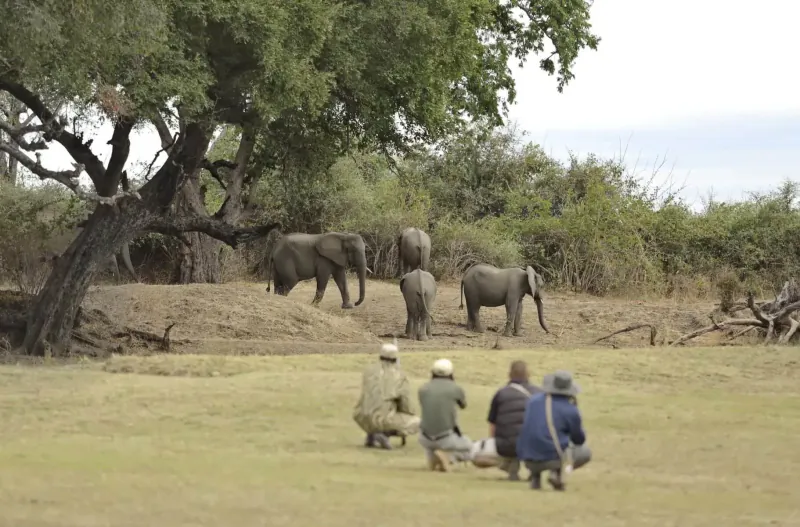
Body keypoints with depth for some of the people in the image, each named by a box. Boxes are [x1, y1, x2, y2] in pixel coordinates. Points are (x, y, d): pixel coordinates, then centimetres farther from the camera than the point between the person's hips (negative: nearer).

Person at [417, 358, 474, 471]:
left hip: (426, 439, 3)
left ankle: (431, 457, 12)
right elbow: (463, 405, 17)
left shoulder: (423, 389, 1)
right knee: (469, 450, 25)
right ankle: (446, 455, -6)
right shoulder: (456, 389, -5)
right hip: (447, 439, -3)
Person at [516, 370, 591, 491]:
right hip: (552, 458, -5)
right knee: (585, 452, 19)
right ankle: (557, 471, -5)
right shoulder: (571, 410, -5)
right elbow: (579, 440, 9)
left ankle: (535, 476, 14)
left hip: (527, 459, 5)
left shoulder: (533, 400, 8)